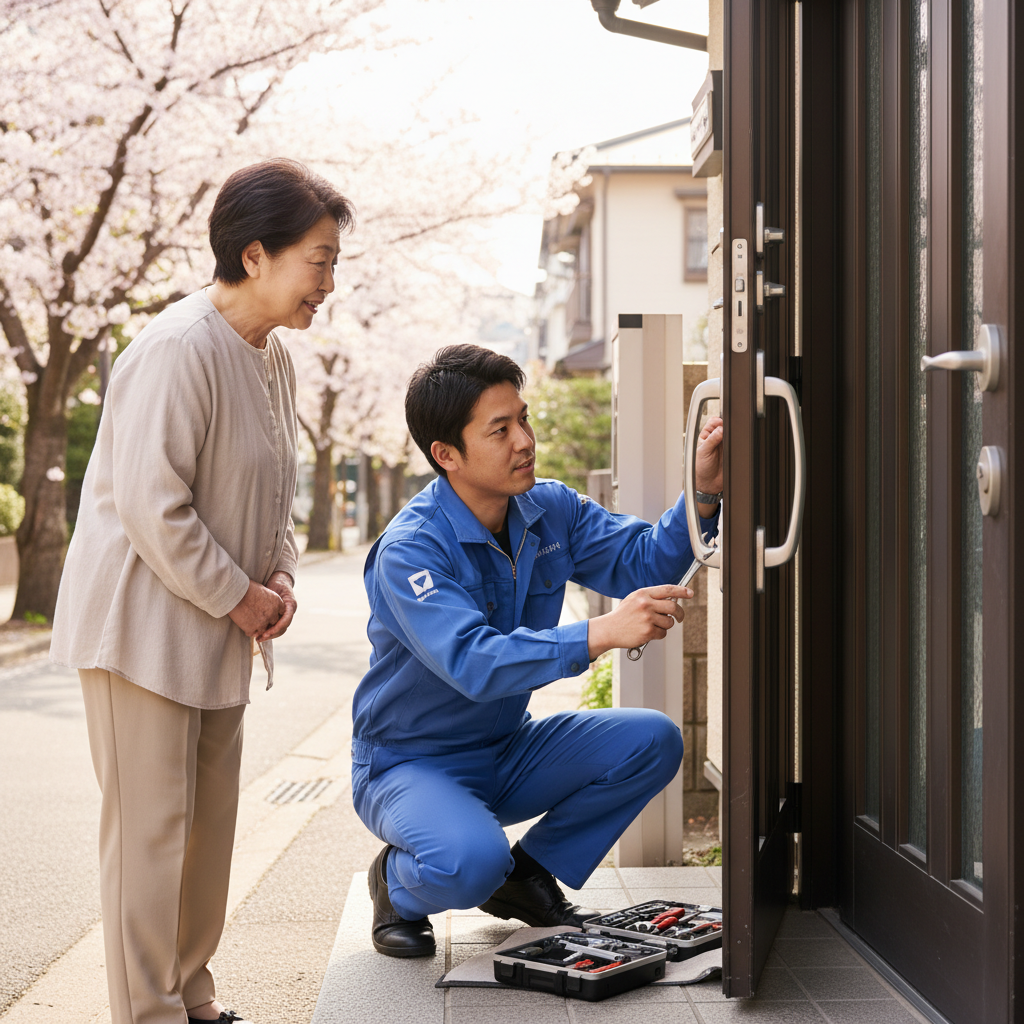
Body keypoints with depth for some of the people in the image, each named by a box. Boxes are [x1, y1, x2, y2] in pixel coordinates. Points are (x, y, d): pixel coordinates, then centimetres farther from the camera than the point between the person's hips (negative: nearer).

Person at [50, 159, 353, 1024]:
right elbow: (151, 505, -24)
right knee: (151, 826, -3)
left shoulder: (272, 357, 8)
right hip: (145, 623, -9)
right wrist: (237, 596, -17)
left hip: (218, 629, 9)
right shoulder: (177, 351, -21)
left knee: (210, 822, 15)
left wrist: (279, 575, 3)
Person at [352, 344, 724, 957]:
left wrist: (704, 494, -26)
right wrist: (599, 635, -49)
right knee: (471, 861, -36)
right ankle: (399, 883, 2)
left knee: (653, 741, -12)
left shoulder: (551, 509, -3)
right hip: (411, 764, -7)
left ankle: (528, 873, 7)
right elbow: (472, 662, -39)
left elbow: (642, 561, -8)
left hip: (508, 754, 7)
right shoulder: (409, 549, -25)